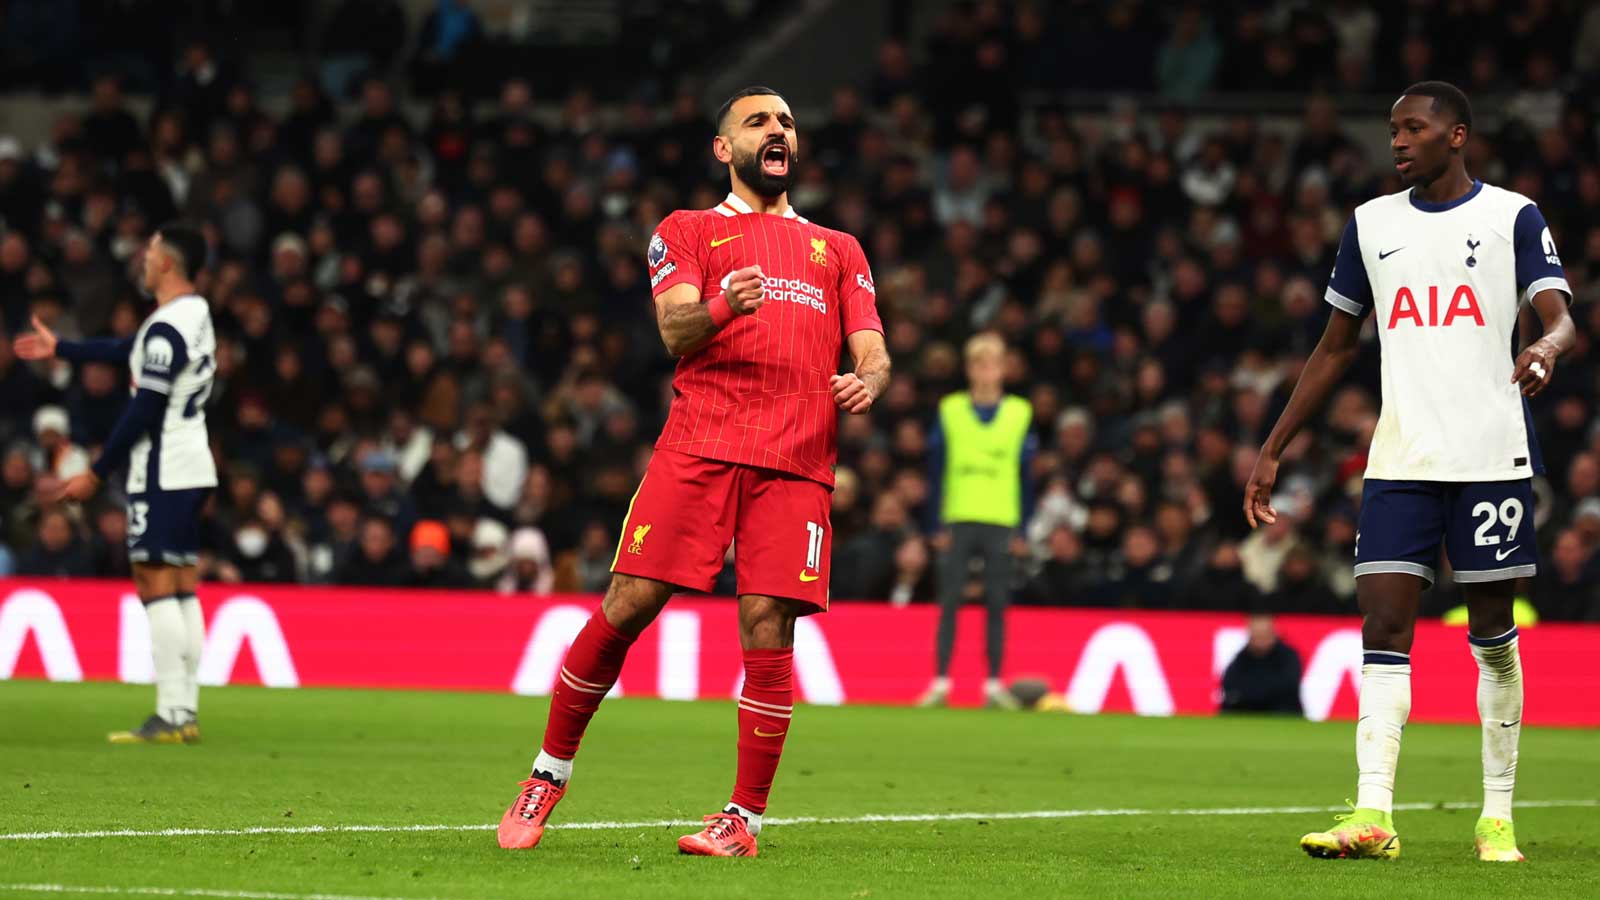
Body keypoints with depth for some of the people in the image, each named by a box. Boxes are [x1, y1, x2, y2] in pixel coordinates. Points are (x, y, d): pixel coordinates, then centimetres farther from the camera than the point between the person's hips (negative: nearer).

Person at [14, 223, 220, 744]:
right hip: (191, 468, 10)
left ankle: (170, 716, -14)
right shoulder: (196, 315, 13)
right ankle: (186, 713, 10)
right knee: (182, 589, 10)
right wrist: (60, 349, 39)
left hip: (162, 469, -10)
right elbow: (126, 351, 28)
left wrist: (96, 474, -14)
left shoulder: (167, 328, -17)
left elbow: (145, 410, -19)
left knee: (156, 584, -10)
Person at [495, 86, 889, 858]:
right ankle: (549, 774, 9)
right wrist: (719, 308, -24)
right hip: (698, 444, -2)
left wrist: (868, 380, -8)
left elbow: (871, 351, 17)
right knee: (627, 605, -9)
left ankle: (745, 818, -2)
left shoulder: (838, 251, 26)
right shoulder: (688, 232, 17)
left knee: (767, 625, -10)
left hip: (797, 460, 2)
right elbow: (676, 330, 0)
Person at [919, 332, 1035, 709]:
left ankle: (994, 685, 7)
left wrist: (1021, 529, 2)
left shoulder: (1019, 413, 5)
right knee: (949, 603, -2)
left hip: (1001, 523, 1)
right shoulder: (950, 411, 3)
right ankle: (940, 683, 2)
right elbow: (936, 470, 2)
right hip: (958, 520, 0)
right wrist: (938, 526, -3)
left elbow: (1025, 475, 6)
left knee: (997, 605, 2)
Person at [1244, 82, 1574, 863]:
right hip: (1399, 464, 3)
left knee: (1492, 630, 3)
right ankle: (1373, 818, -13)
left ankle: (1498, 818, 11)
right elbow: (1334, 347, 18)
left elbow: (1560, 317, -7)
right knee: (1384, 625, -8)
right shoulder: (1371, 223, 13)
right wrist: (1271, 451, 14)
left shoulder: (1513, 216, 3)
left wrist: (1546, 348, -32)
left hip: (1492, 457, -3)